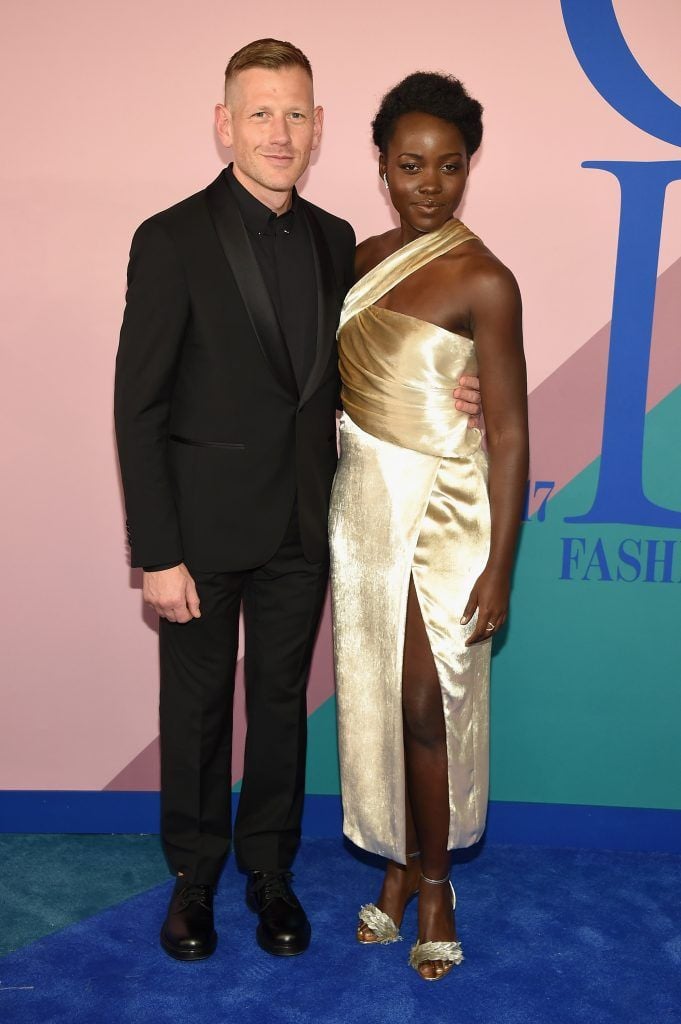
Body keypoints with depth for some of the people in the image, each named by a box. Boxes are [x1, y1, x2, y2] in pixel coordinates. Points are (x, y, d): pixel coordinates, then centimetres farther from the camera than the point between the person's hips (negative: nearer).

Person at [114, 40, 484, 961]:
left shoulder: (335, 240, 4)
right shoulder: (172, 240, -11)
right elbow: (139, 409, -11)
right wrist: (158, 553, -14)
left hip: (302, 530, 4)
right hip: (205, 530, -4)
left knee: (280, 703, 17)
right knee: (197, 710, 13)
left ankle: (269, 869, 37)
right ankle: (195, 874, 36)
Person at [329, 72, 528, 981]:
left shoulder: (482, 281, -13)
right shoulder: (365, 259, 6)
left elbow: (510, 431, -13)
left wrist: (499, 566, -14)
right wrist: (334, 511, 11)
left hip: (442, 515, -6)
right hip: (362, 506, 6)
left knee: (430, 707, 4)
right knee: (374, 698, 13)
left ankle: (434, 880, 26)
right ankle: (399, 862, 33)